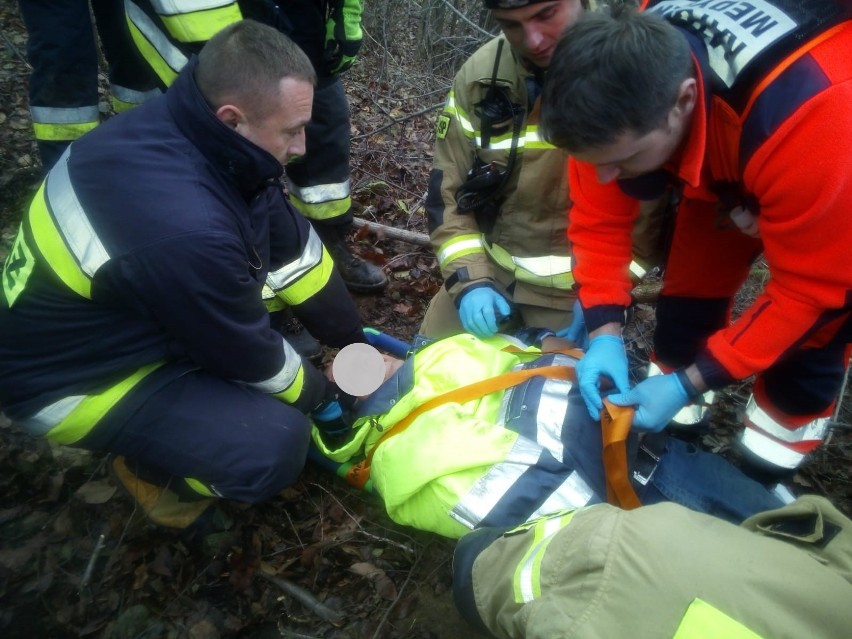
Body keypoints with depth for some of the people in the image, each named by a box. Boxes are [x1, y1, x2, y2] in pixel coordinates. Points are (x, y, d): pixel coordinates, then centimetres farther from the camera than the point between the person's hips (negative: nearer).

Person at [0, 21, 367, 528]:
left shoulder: (195, 128, -14)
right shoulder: (185, 228, -40)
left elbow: (294, 246, -3)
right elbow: (252, 356, -23)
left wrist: (356, 345, 3)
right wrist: (325, 397, -3)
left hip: (118, 318, 8)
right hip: (72, 378, -8)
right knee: (275, 444, -22)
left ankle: (205, 386, 14)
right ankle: (152, 469, 8)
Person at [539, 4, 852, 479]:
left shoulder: (808, 117, -45)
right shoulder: (624, 89, -31)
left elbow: (809, 288, -31)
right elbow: (599, 215, -18)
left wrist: (690, 384, -31)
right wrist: (605, 331, -26)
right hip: (728, 164, 4)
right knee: (692, 277, -1)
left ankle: (786, 429, 16)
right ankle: (677, 401, 21)